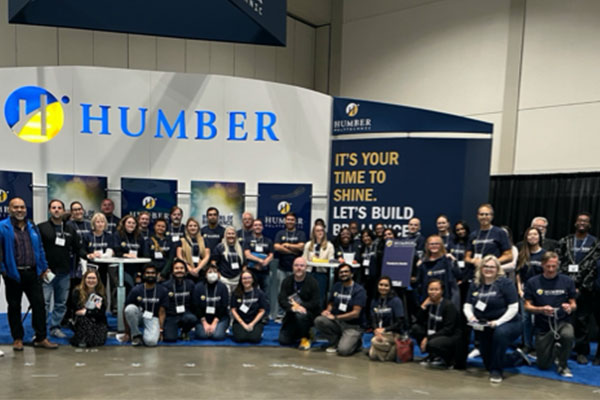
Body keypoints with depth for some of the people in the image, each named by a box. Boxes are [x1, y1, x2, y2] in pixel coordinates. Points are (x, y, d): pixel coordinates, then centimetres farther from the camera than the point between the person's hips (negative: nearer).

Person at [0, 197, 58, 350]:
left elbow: (40, 249, 16)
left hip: (32, 273, 4)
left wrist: (43, 267, 14)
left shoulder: (32, 228, 13)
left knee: (39, 304, 3)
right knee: (14, 307, 8)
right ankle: (17, 339, 20)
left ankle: (41, 338, 11)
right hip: (13, 274, -4)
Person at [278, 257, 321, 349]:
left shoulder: (312, 282, -10)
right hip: (291, 315, 4)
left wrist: (300, 306, -28)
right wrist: (292, 307, -31)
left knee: (300, 315, -38)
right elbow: (281, 300, -11)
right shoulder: (287, 281, 0)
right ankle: (300, 333, 26)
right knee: (283, 340, -5)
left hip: (310, 313, -4)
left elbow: (315, 303, -15)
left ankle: (305, 338, -11)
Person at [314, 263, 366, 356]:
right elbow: (331, 303, 18)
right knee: (319, 321, -24)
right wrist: (328, 310, -6)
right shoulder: (336, 286, 8)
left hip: (353, 326, -5)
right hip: (337, 322, 5)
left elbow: (356, 313, -15)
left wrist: (335, 317, -15)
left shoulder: (359, 290, -10)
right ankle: (335, 342, 0)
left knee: (343, 350, -27)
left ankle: (355, 341, 10)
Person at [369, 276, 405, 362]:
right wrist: (376, 331, -18)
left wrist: (384, 330, -18)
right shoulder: (374, 301, 7)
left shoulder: (396, 301, -8)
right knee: (372, 355, -15)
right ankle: (390, 348, 14)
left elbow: (400, 322, -11)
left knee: (375, 341, -29)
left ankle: (395, 349, 0)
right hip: (379, 333, 5)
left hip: (394, 333, -4)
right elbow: (373, 320, 2)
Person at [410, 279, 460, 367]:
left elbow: (448, 330, -21)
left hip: (451, 336, -7)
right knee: (415, 328, -10)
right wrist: (423, 306, -12)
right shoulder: (429, 304, 3)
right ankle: (433, 355, 1)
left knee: (432, 344, -36)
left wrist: (428, 338, -25)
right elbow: (419, 322, 1)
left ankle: (448, 359, -3)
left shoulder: (449, 306, -16)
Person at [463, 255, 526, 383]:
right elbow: (467, 305, 4)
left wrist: (498, 322, -27)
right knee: (488, 364, 11)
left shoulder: (505, 283, -12)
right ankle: (517, 356, 39)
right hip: (483, 328, 6)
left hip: (507, 324, -6)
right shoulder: (475, 284, 3)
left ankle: (496, 371, -24)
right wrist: (471, 316, -18)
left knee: (500, 333, -42)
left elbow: (513, 308, -16)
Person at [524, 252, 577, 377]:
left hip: (562, 322, -1)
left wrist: (570, 307, -19)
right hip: (543, 326, 1)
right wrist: (541, 309, -20)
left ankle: (563, 365, -8)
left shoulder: (567, 281, -2)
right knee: (543, 365, 3)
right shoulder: (532, 282, -3)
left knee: (568, 335, -38)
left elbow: (574, 304, 5)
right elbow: (527, 306, -1)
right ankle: (555, 347, 38)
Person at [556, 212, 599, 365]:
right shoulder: (565, 241, 9)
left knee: (582, 320, 2)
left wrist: (581, 287, -9)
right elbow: (557, 263, 5)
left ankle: (582, 351, 12)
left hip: (584, 289, -1)